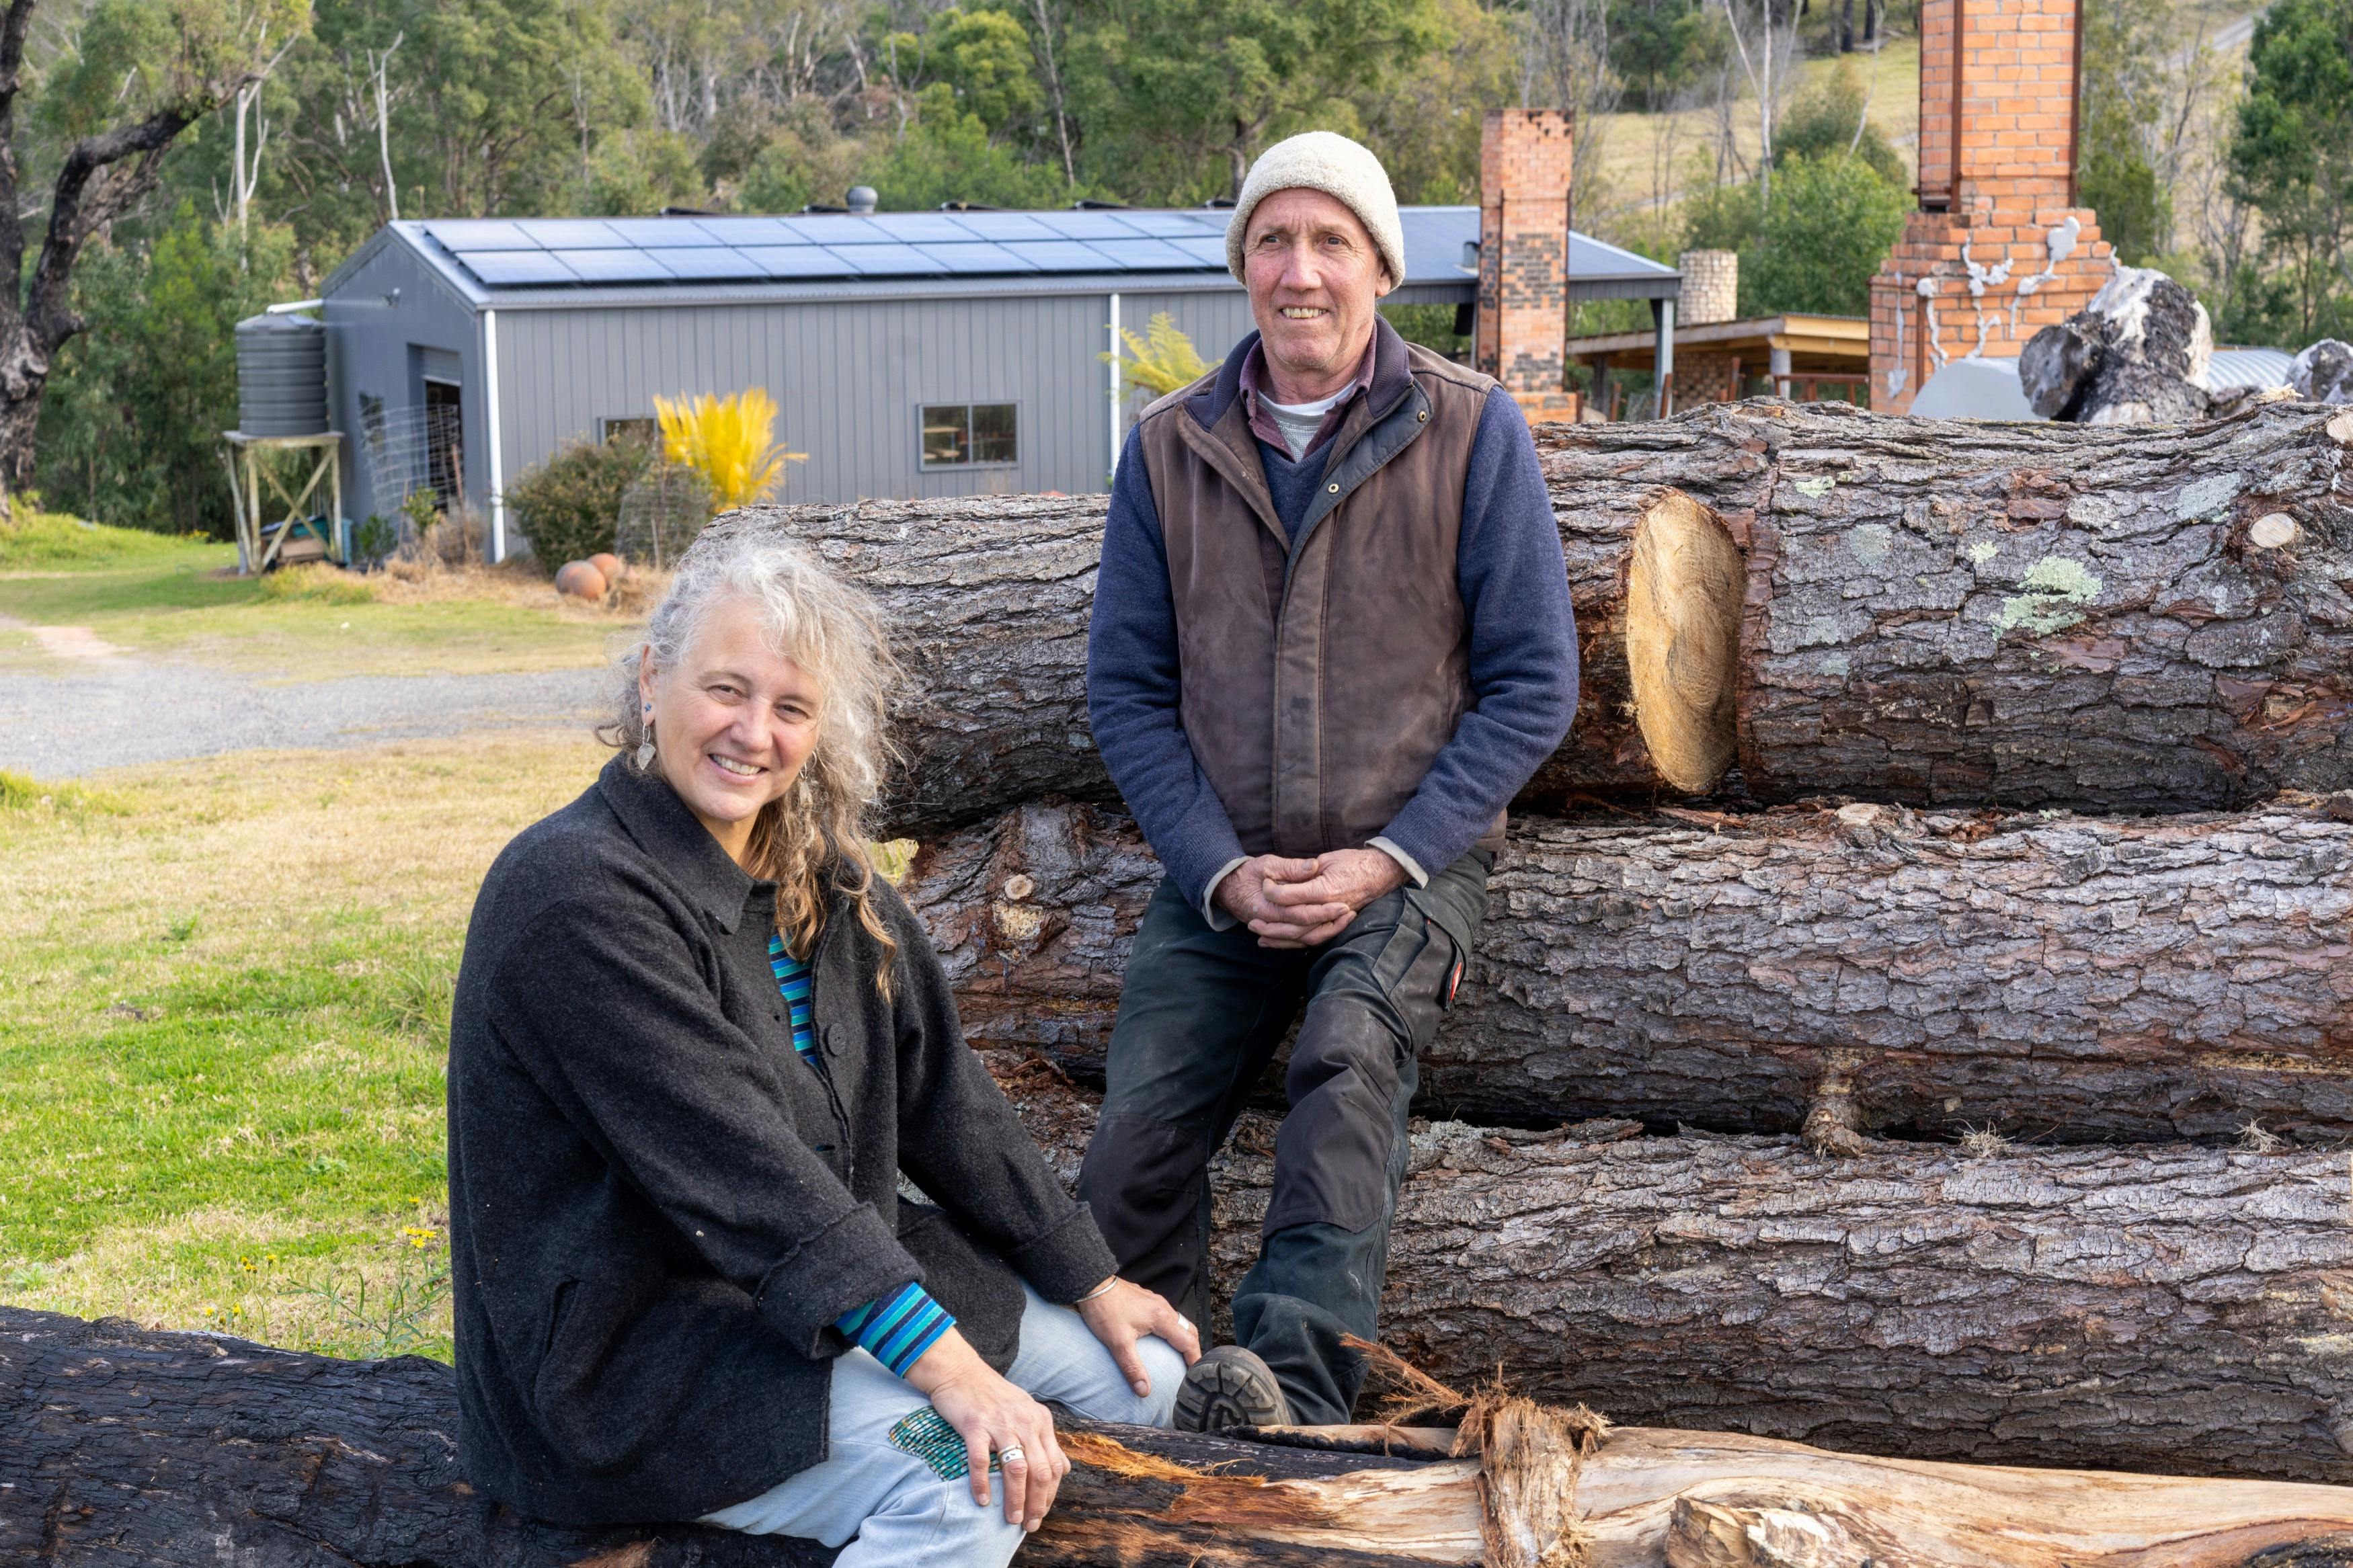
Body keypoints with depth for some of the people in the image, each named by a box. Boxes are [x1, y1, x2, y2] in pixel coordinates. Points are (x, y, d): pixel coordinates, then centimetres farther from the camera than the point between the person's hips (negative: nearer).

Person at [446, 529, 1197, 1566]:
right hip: (630, 1341, -9)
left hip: (838, 1276, 9)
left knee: (1140, 1372, 5)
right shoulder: (575, 894, -22)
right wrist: (946, 1367, -32)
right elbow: (741, 1167, -29)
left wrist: (1095, 1285, 11)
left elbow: (940, 1092, 11)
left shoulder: (821, 876, 5)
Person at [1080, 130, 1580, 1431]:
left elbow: (1532, 685, -2)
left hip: (1409, 863, -3)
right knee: (1131, 1152, -13)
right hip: (1220, 873, 3)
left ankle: (1285, 1385, -43)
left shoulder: (1471, 432, -1)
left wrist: (1387, 860, -12)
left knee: (1348, 1062, -32)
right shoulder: (1170, 448, 7)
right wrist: (1220, 871, -8)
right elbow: (1127, 689, 7)